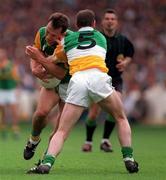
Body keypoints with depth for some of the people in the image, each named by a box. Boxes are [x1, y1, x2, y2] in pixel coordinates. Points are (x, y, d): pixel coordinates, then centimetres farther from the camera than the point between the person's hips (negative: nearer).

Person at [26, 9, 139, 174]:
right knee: (121, 119, 22)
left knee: (62, 131, 2)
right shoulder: (101, 37, 30)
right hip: (98, 77, 0)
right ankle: (129, 160, 10)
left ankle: (46, 163, -21)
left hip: (77, 81, 0)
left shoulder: (68, 38, 25)